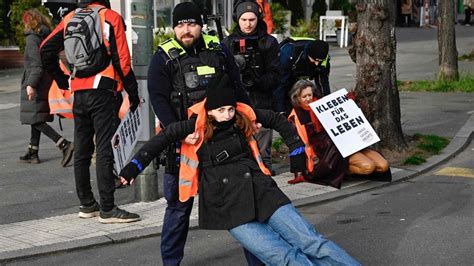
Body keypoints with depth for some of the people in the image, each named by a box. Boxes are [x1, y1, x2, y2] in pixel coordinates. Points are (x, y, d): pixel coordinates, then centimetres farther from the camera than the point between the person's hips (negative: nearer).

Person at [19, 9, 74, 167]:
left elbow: (36, 64, -20)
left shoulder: (32, 38, -11)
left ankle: (64, 145, -20)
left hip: (34, 87, -8)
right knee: (36, 119, 14)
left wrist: (31, 84, -24)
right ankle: (33, 153, 18)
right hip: (47, 84, 8)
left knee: (36, 120, -8)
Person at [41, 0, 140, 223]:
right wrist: (133, 92, -4)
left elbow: (46, 50, 11)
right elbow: (122, 60, -11)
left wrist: (62, 80, 16)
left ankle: (86, 204, 22)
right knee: (105, 150, -5)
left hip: (79, 93, 6)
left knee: (82, 151, 13)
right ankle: (107, 209, -4)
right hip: (104, 93, -6)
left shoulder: (70, 18, 11)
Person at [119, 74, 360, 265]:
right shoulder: (198, 125, -1)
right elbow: (164, 138, -5)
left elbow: (278, 121, 21)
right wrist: (135, 165, -12)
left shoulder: (244, 116, 7)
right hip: (230, 209, -3)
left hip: (263, 193, 3)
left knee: (312, 243, -5)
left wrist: (297, 150, 21)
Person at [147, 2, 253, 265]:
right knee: (179, 205, 3)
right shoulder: (164, 57, -4)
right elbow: (158, 99, -12)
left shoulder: (218, 50, 7)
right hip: (183, 140, -3)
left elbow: (237, 89, 14)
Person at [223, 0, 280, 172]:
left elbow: (274, 76, 0)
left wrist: (256, 81, -17)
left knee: (262, 153, 1)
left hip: (261, 103, -1)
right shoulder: (228, 43, 10)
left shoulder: (269, 42, 6)